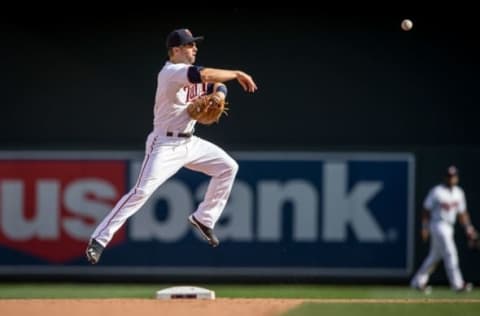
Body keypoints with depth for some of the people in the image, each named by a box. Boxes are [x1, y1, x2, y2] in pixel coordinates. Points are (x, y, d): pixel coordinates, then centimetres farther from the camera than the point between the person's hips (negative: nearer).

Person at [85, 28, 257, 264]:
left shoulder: (190, 71, 8)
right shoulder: (170, 73, -19)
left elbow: (218, 85, 12)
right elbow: (204, 75, -33)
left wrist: (218, 96, -12)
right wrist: (237, 74, -24)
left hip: (190, 143, 9)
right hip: (166, 145, -9)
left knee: (228, 167, 11)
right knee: (142, 190, -19)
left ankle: (203, 219, 23)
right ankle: (99, 239, -17)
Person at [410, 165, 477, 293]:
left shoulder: (459, 193, 9)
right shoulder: (436, 191, -11)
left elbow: (462, 213, 15)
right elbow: (426, 210, -6)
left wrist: (468, 227, 5)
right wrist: (424, 228, -10)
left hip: (449, 227, 8)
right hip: (438, 225, -8)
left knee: (435, 257, 12)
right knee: (450, 254, -14)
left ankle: (418, 282, 20)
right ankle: (457, 284, -14)